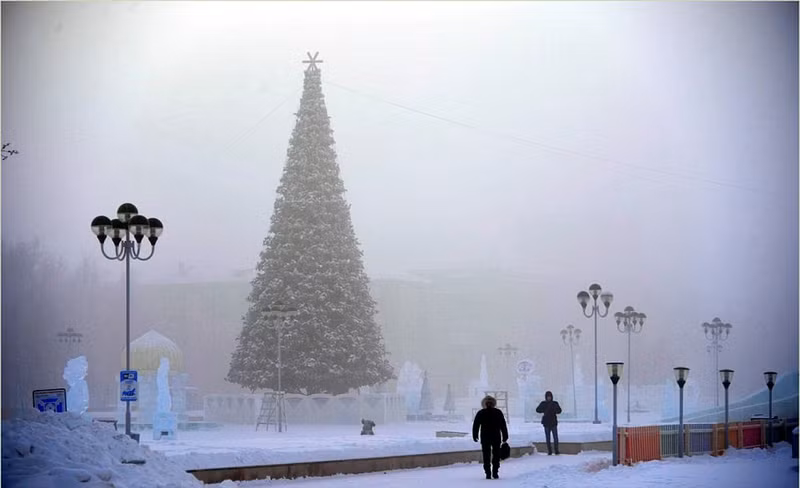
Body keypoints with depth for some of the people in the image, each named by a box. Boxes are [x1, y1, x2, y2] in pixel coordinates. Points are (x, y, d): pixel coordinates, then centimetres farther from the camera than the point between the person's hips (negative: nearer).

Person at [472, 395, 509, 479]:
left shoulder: (480, 413, -1)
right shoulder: (498, 412, 0)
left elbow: (475, 426, 1)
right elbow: (503, 426, 3)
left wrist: (475, 436, 10)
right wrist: (505, 437, 10)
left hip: (485, 438, 0)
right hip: (496, 437, 0)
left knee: (486, 456, 5)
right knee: (496, 455, 11)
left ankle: (488, 473, 0)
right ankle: (495, 473, 6)